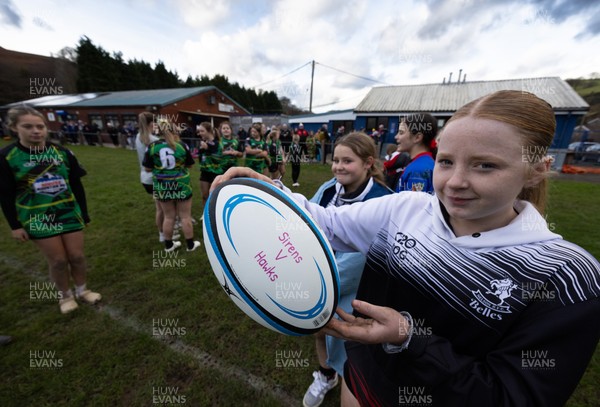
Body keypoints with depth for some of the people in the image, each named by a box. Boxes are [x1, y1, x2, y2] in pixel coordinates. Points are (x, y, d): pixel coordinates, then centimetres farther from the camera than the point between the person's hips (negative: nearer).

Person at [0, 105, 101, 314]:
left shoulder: (62, 152, -3)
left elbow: (77, 186, 3)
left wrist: (84, 213, 5)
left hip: (70, 213, 2)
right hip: (38, 218, -1)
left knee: (77, 255, 7)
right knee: (58, 260, 5)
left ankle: (82, 290, 30)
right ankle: (65, 295, 29)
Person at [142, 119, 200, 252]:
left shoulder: (152, 146, -3)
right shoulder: (182, 145, -5)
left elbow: (148, 168, 2)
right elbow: (190, 165, 4)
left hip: (162, 186, 2)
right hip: (181, 185, -2)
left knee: (169, 217, 15)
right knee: (185, 216, 8)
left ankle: (168, 245, 28)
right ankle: (190, 244, 19)